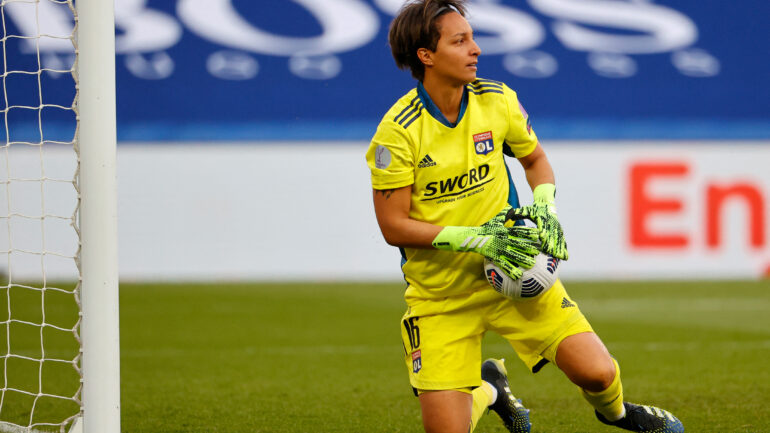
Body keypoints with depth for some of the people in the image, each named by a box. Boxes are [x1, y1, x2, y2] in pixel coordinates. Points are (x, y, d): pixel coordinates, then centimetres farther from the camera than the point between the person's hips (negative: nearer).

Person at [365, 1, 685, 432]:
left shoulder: (497, 101, -5)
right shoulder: (398, 131, -17)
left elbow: (535, 159, 14)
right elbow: (394, 226, -15)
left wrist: (545, 210, -7)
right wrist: (477, 239, -23)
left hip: (511, 273, 3)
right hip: (440, 296, -2)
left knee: (598, 372, -11)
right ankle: (487, 389, 29)